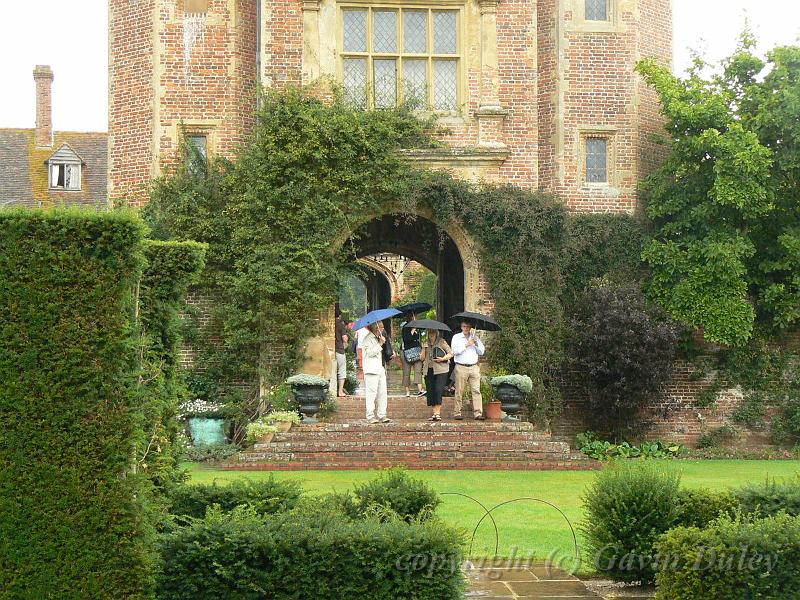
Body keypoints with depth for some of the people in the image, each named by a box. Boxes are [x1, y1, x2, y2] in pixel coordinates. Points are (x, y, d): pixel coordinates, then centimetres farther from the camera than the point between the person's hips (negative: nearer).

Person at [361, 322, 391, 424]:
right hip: (371, 370, -8)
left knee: (382, 394, 4)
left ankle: (382, 415, 6)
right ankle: (370, 417, -6)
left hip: (381, 369, 8)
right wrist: (380, 344, -17)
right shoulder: (368, 339, -4)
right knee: (372, 394, -8)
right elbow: (370, 352, -17)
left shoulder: (378, 338, 23)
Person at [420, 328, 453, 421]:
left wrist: (443, 358, -12)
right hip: (429, 370, 4)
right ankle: (434, 412, 8)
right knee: (431, 391, 1)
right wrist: (424, 349, -4)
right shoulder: (426, 344, 15)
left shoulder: (441, 342, 4)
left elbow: (451, 353, 3)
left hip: (440, 369, -4)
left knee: (438, 390, -14)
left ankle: (438, 413, -12)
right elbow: (422, 358, 11)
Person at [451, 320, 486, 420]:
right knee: (459, 391, -2)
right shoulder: (456, 337, 8)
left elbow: (481, 352, 12)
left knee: (476, 390, -5)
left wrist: (476, 344, -4)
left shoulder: (475, 337, 17)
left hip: (474, 367, 2)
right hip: (461, 367, -2)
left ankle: (478, 413, -8)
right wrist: (466, 345, -12)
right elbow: (455, 351, -7)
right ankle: (457, 413, 4)